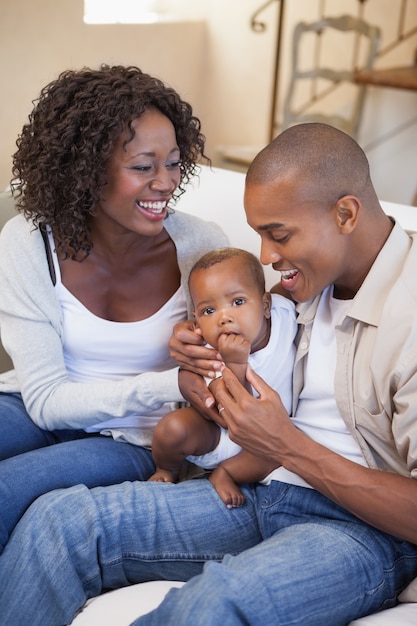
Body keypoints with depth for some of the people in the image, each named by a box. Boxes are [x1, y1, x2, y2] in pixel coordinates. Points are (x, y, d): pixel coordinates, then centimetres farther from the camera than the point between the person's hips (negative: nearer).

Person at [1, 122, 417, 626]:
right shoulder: (312, 277, 7)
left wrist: (288, 447, -21)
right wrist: (202, 359, -1)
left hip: (369, 527, -7)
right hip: (264, 493, 7)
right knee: (59, 518, -10)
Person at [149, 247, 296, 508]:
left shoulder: (285, 312, -19)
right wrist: (235, 365, -43)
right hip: (215, 435, -2)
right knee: (172, 427, -26)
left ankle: (224, 472, -7)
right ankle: (167, 470, 8)